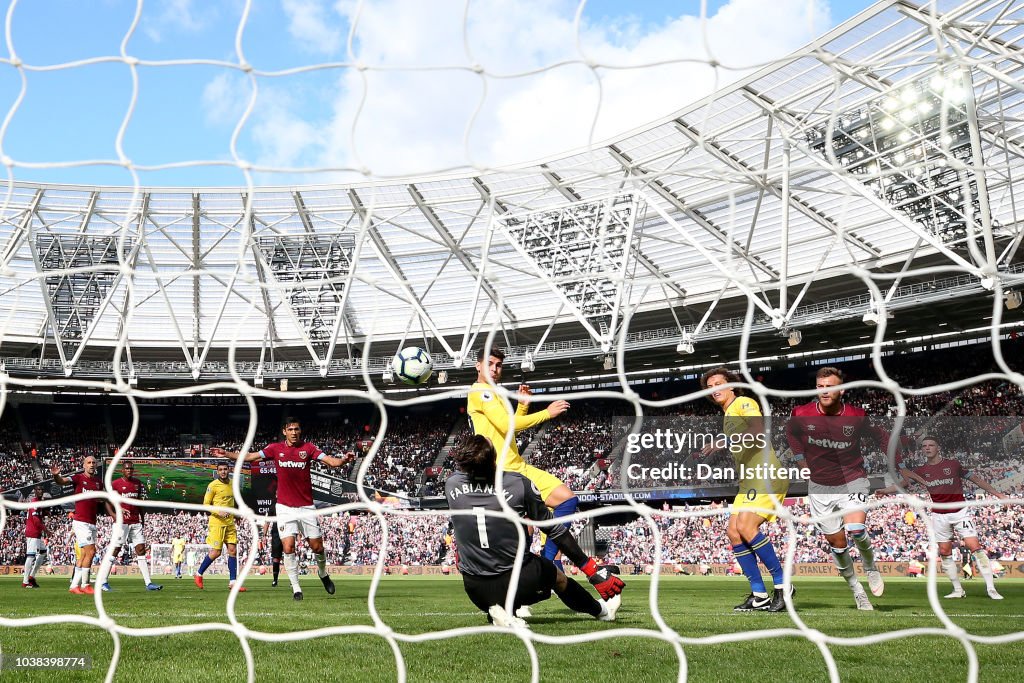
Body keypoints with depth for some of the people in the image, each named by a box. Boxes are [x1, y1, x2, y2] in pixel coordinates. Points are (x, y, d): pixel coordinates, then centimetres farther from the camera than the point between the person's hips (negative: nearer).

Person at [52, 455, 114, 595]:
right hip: (81, 522, -7)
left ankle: (74, 586, 17)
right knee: (90, 551, -12)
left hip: (92, 523, 7)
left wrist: (113, 515, 21)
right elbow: (62, 481, -21)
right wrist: (56, 475, -42)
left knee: (83, 555, 10)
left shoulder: (99, 482, 13)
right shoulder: (78, 478, -4)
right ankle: (84, 585, -4)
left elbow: (104, 500, 24)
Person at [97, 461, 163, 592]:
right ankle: (101, 582, 3)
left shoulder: (137, 483, 13)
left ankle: (148, 583, 4)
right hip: (121, 522, -5)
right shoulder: (115, 484, -4)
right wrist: (118, 510, -22)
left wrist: (142, 519, 21)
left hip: (135, 522, 6)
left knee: (141, 550, 3)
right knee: (114, 551, -5)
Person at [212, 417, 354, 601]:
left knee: (317, 546, 3)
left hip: (306, 507, 0)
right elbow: (250, 457, 10)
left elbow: (331, 461, -13)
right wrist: (226, 454, 6)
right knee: (288, 547, -11)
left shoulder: (308, 448, -2)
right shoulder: (275, 449, 3)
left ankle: (323, 574, 33)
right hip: (285, 507, 0)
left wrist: (344, 460, -33)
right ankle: (296, 588, 0)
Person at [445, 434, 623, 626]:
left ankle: (498, 609, 9)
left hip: (474, 590, 2)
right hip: (517, 584, -1)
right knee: (557, 575, 29)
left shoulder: (451, 484, -9)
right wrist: (592, 570, 3)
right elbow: (554, 529, -7)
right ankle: (601, 610, 48)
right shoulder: (519, 483, -15)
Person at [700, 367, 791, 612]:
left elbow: (758, 431, -21)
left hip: (766, 474, -9)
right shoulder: (727, 417, 23)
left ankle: (782, 585, -11)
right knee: (733, 532, -1)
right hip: (749, 480, 9)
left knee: (746, 527, -22)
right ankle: (759, 595, 2)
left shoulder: (744, 402, -3)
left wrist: (726, 442, -26)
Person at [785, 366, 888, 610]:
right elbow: (791, 431, 13)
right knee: (836, 541, 6)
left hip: (852, 481, -2)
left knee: (856, 530, -24)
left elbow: (880, 435, 7)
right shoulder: (801, 414, -11)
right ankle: (856, 590, 26)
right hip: (819, 486, 2)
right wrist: (801, 458, 10)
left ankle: (871, 568, 9)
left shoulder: (857, 416, -13)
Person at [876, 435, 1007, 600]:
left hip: (960, 512, -3)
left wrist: (997, 494, 5)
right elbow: (902, 484, -5)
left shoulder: (953, 464, -2)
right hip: (939, 516, 3)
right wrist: (884, 490, -23)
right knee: (945, 552, 3)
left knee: (975, 546, -11)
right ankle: (958, 590, 14)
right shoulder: (920, 471, 3)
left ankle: (991, 588, -7)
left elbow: (975, 479, 5)